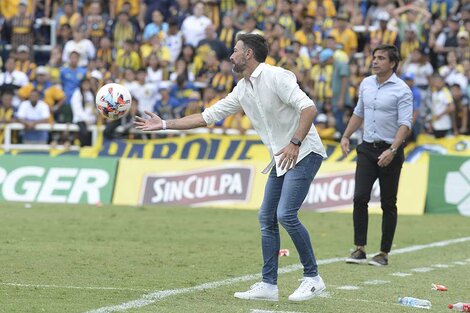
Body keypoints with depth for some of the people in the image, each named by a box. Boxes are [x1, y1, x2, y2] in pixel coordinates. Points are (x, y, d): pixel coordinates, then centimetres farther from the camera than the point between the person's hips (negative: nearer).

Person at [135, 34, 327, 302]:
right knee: (267, 218, 5)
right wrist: (164, 124, 16)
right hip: (282, 159, 9)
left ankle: (313, 277, -8)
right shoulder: (242, 90, 12)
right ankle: (268, 285, 8)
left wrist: (295, 143, -30)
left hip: (304, 153, -9)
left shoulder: (275, 77, -14)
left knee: (286, 214, -18)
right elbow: (207, 117, 17)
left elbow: (309, 108, -23)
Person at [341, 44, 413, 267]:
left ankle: (384, 253, 9)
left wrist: (392, 150, -27)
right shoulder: (366, 84, 9)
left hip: (389, 151, -5)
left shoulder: (401, 90, -10)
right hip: (367, 148, 5)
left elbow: (405, 124, -16)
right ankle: (359, 249, -4)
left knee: (388, 204, 2)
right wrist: (346, 136, 15)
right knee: (360, 198, -7)